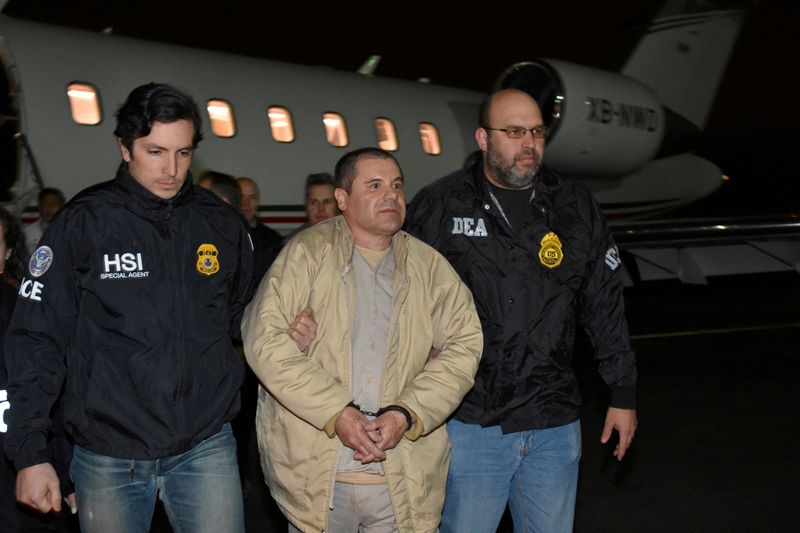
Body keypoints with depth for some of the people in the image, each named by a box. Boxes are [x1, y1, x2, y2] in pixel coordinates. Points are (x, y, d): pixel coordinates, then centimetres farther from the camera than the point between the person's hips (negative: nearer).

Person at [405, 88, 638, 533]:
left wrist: (624, 393, 10)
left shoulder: (576, 208, 6)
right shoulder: (440, 207, -2)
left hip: (555, 426, 3)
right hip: (468, 423, -2)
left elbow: (606, 307, 10)